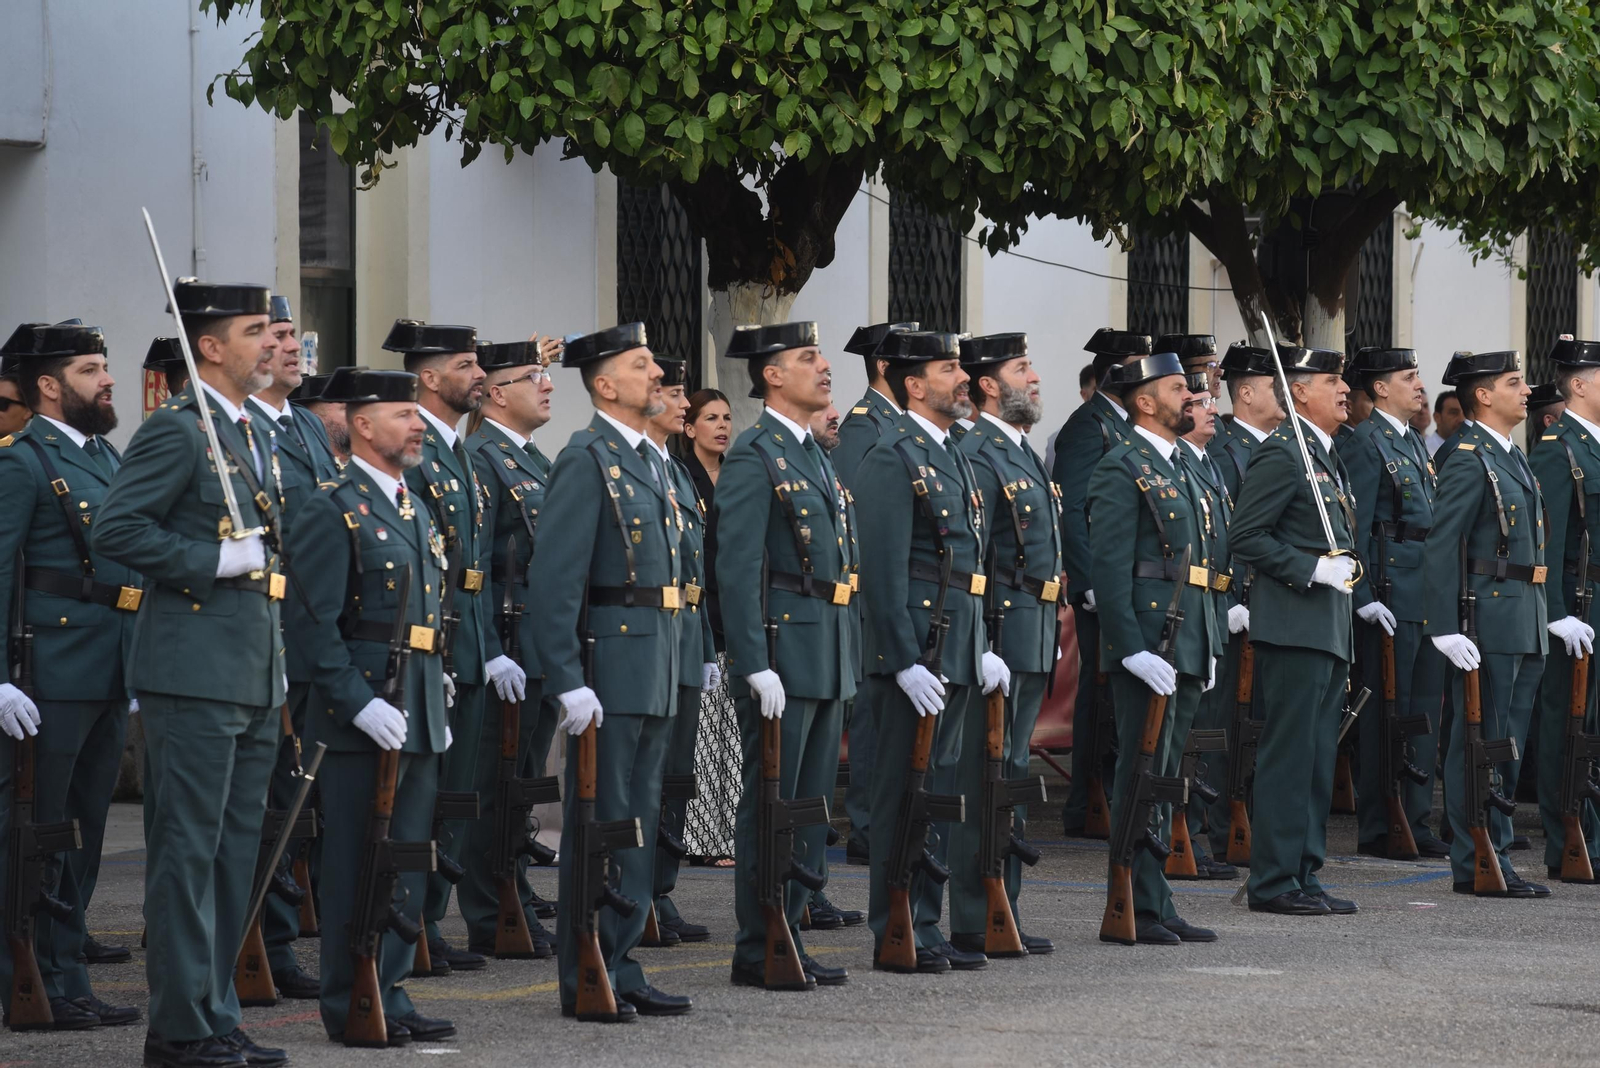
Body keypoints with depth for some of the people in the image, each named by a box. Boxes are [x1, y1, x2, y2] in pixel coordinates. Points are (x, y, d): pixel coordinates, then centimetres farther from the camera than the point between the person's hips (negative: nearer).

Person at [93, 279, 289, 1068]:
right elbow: (115, 531, -19)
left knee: (236, 854, 11)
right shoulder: (175, 431, -11)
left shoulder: (254, 436, 18)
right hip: (195, 671, -9)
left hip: (254, 672, 9)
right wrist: (218, 563, -19)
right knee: (187, 853, -5)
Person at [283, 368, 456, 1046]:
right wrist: (360, 704, -21)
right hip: (363, 717, -8)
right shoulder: (332, 510, -10)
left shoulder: (413, 507, 17)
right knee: (358, 863, -3)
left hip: (418, 718, 8)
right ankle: (349, 1008, 3)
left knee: (407, 861, 11)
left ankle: (390, 995, 18)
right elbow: (313, 622, -16)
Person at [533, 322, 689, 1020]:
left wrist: (678, 663, 17)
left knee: (638, 824, 11)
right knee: (600, 825, -4)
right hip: (612, 668, -9)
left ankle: (622, 969, 17)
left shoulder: (650, 461, 17)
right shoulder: (587, 460, -11)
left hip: (656, 672, 9)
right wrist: (568, 681, -22)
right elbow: (557, 577, -17)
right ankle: (586, 982, 1)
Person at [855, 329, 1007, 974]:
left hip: (957, 655, 9)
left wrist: (980, 651, 16)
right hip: (916, 654, -9)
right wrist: (908, 664, -22)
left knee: (939, 793, 12)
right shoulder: (892, 459, -12)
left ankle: (926, 928, 18)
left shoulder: (952, 457, 18)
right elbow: (885, 571, -18)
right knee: (905, 794, -4)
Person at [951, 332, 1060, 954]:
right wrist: (982, 648, -21)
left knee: (1010, 777, 13)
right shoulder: (977, 455, -13)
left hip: (1034, 639, 10)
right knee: (985, 778, -7)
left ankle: (1003, 914, 18)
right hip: (1001, 634, -10)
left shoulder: (1025, 454, 18)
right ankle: (974, 923, -5)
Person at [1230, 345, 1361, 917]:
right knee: (1288, 755, -8)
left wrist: (1344, 565, 12)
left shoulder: (1328, 456, 19)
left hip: (1330, 631, 10)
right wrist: (1311, 569, -19)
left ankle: (1304, 875, 16)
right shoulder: (1281, 453, -11)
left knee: (1318, 757, 11)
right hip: (1293, 627, -10)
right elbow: (1244, 536, -17)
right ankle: (1275, 881, -5)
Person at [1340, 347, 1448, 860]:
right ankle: (1376, 829, 1)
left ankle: (1415, 822, 16)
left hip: (1428, 596, 9)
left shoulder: (1413, 442, 18)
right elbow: (1353, 527, -14)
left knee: (1425, 709, 10)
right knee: (1386, 712, -4)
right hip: (1391, 595, -9)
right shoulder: (1365, 443, -9)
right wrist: (1364, 599, -19)